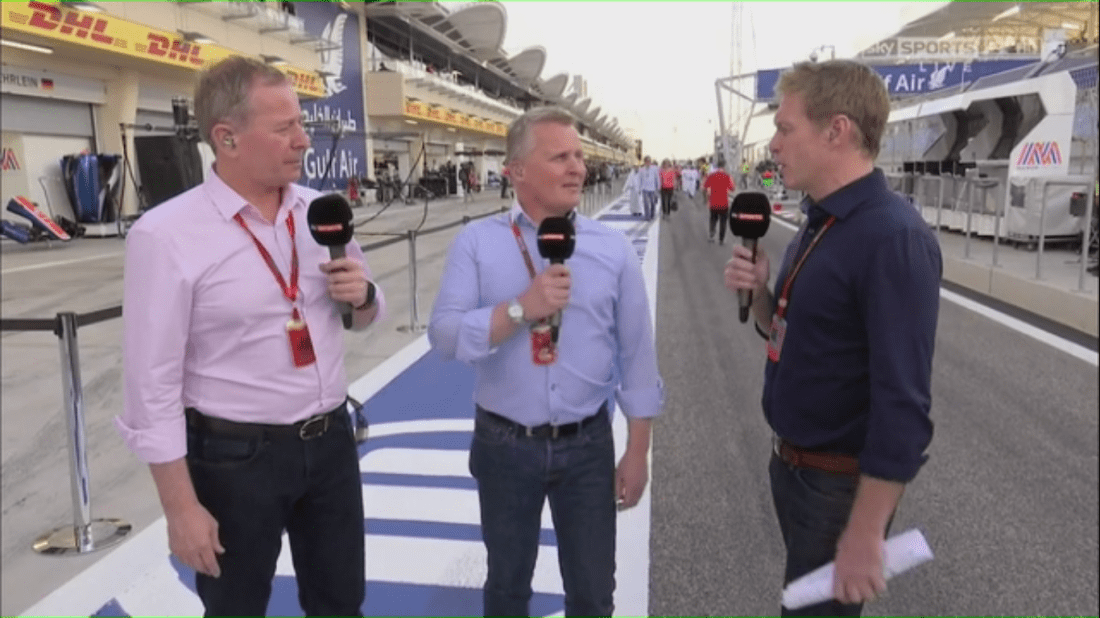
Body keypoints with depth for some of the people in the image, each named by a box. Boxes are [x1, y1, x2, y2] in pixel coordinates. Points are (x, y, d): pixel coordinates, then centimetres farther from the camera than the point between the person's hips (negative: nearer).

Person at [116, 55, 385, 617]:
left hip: (330, 439, 5)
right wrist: (181, 507, -12)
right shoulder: (166, 235, -17)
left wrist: (362, 295, -12)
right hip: (235, 456, -4)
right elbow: (153, 384, -14)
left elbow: (367, 315, 12)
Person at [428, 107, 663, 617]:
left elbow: (637, 357, 0)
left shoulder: (614, 249, -3)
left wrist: (637, 451, 0)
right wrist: (523, 308, -25)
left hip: (587, 446, 1)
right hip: (503, 445, 0)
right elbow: (444, 335, -14)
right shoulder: (476, 243, -6)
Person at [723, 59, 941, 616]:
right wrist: (759, 294, -7)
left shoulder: (893, 237, -24)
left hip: (840, 483, -8)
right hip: (792, 464, 8)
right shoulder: (818, 224, 5)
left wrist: (864, 534, -25)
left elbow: (904, 403, -26)